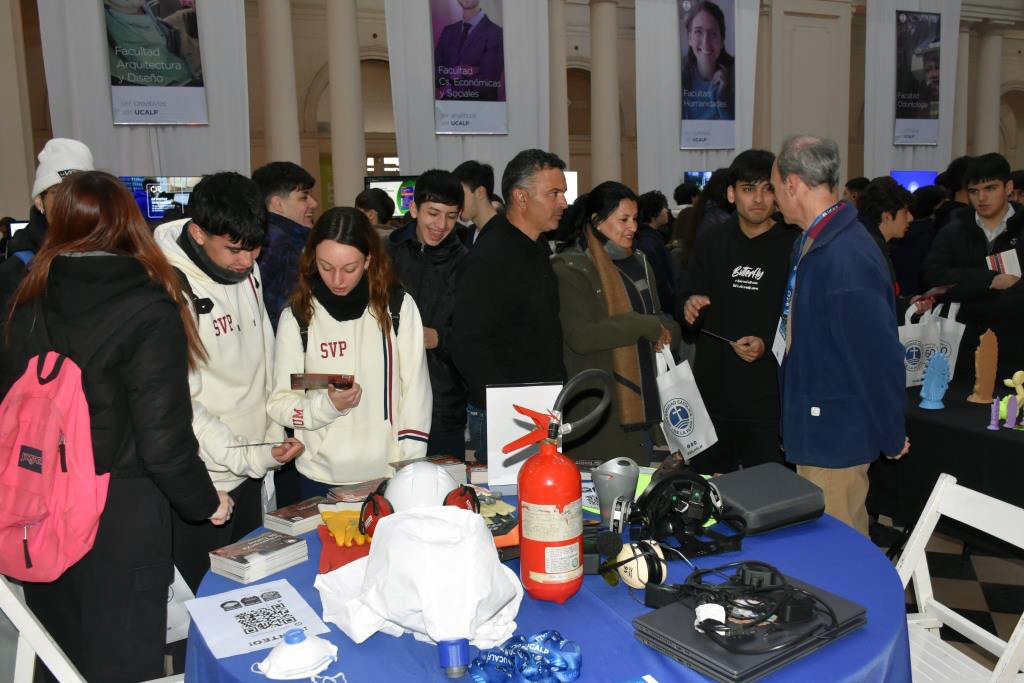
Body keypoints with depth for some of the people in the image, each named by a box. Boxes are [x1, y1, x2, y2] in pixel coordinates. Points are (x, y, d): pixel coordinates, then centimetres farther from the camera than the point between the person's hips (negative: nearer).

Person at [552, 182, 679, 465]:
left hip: (644, 406, 7)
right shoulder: (569, 269, -10)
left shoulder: (638, 262, 14)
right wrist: (645, 326, -15)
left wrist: (665, 330, -2)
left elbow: (659, 316, 23)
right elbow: (580, 337, -22)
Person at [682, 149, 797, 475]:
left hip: (769, 399, -3)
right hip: (712, 392, 3)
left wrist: (768, 345, -19)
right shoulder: (711, 245, 6)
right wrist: (690, 310, -9)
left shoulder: (794, 247, -5)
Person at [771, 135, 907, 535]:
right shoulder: (809, 244, 7)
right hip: (816, 426, 9)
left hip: (836, 436, -9)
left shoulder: (847, 257, -26)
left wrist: (892, 438, -13)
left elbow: (879, 353, -22)